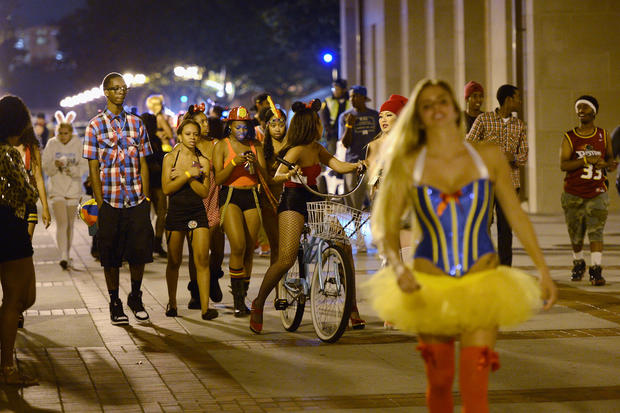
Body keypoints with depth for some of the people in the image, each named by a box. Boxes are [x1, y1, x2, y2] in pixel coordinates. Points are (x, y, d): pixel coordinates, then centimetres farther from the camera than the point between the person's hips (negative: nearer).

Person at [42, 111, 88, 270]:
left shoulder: (78, 145, -2)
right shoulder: (52, 144, -2)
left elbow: (85, 166, -4)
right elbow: (45, 167, -1)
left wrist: (73, 169, -23)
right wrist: (55, 165, -22)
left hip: (73, 189, 1)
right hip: (57, 189, -1)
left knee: (70, 224, 10)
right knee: (61, 223, -13)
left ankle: (67, 254, 25)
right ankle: (63, 256, -20)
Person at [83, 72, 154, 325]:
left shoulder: (136, 123, 9)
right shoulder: (96, 125, -1)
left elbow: (143, 163, 11)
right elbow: (93, 168, -2)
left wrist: (146, 197, 4)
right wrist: (100, 203, -8)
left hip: (137, 200, 3)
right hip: (110, 202, -3)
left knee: (140, 251, 3)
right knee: (111, 256, 3)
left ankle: (135, 297, 22)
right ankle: (115, 304, 15)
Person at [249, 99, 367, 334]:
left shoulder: (316, 149, 13)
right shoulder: (297, 150, -12)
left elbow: (338, 165, 6)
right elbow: (277, 176, -22)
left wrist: (356, 166, -13)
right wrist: (289, 175, -43)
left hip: (314, 201, 8)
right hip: (293, 203, -8)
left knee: (344, 246, -3)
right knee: (286, 260, -19)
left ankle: (352, 308, 5)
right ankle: (259, 303, 2)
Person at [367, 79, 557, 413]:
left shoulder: (489, 158, 1)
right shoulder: (407, 166, -1)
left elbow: (516, 215, 8)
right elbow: (385, 228, -2)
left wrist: (543, 269, 5)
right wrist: (397, 266, -21)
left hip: (482, 285, 0)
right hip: (429, 288, 1)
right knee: (439, 383, 9)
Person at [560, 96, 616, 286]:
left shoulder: (603, 136, 6)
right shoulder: (569, 138, 0)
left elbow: (610, 157, 17)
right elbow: (563, 164, -10)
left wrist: (606, 164, -7)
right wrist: (586, 160, -22)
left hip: (597, 193, 0)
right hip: (573, 194, 0)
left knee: (596, 231, -14)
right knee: (576, 234, 10)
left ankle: (596, 270, -17)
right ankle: (578, 264, 34)